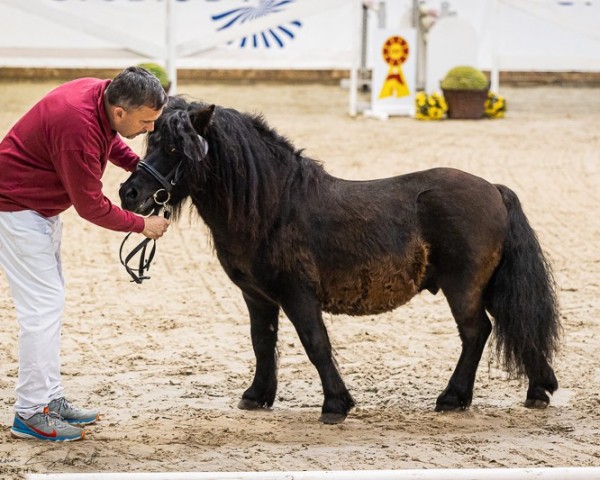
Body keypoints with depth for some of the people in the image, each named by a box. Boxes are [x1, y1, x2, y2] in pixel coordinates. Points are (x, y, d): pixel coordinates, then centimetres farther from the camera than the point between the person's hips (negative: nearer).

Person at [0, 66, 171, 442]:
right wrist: (142, 225, -12)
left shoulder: (103, 94, -8)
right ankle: (31, 414, -3)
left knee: (51, 301, 14)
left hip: (43, 208, 10)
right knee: (42, 306, -9)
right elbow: (91, 206, -24)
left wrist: (141, 166, 0)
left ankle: (49, 398, 22)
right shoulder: (78, 128, -33)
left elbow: (109, 140, 17)